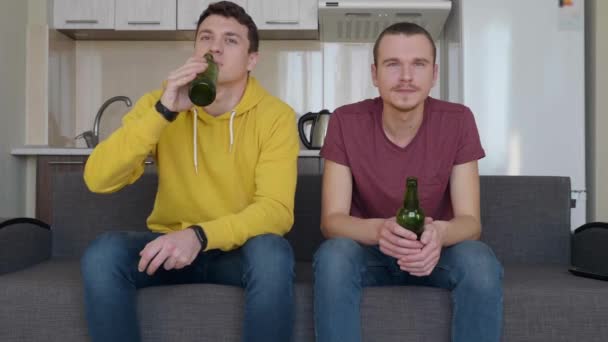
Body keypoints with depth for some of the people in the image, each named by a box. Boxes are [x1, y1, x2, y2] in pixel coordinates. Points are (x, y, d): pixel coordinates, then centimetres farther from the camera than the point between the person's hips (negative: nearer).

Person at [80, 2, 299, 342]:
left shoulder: (276, 115, -10)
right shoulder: (158, 102, -4)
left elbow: (277, 210, -20)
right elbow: (98, 180, -16)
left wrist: (201, 235, -36)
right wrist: (163, 112, -27)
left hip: (238, 247, -1)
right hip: (170, 243, 2)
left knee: (273, 254, -34)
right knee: (102, 255, -27)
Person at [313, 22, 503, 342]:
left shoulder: (457, 121, -13)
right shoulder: (346, 122, -15)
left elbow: (470, 221, -15)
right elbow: (332, 220, -19)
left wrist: (439, 234, -40)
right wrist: (379, 230, -42)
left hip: (435, 252, 1)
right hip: (369, 250, 0)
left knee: (480, 263, -31)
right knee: (333, 256, -33)